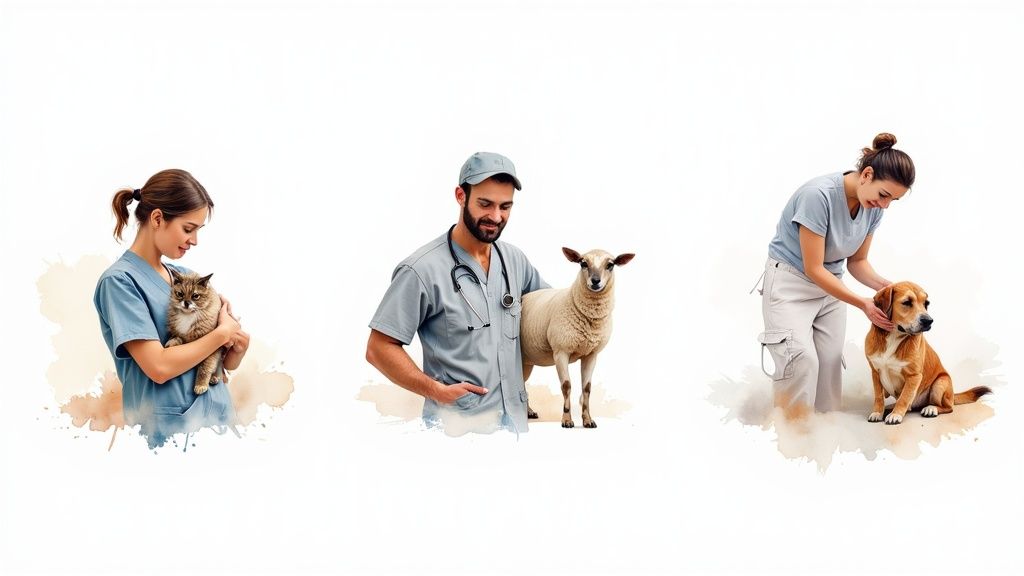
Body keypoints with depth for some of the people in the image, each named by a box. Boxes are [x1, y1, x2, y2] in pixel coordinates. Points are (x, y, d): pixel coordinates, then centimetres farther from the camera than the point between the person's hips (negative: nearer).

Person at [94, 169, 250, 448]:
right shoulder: (119, 280, -9)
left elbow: (226, 364, 14)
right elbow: (159, 367, -19)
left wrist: (239, 345, -8)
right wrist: (223, 332, -9)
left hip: (220, 419, 6)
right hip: (169, 432, -6)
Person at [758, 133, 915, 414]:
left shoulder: (873, 207, -6)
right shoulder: (818, 195, -28)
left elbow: (857, 261, 5)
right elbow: (813, 269, -23)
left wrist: (884, 286, -14)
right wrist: (863, 304, -24)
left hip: (830, 285, 7)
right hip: (790, 281, -6)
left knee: (830, 363, -2)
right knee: (802, 359, -23)